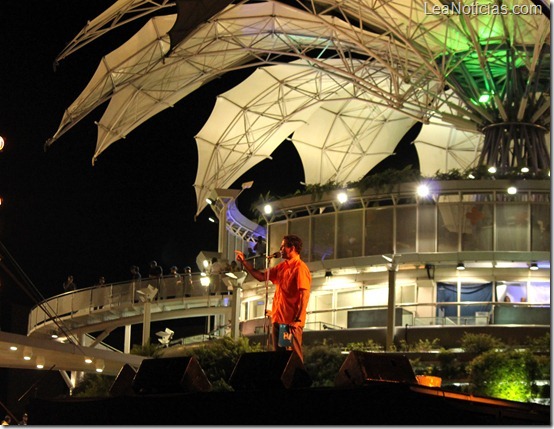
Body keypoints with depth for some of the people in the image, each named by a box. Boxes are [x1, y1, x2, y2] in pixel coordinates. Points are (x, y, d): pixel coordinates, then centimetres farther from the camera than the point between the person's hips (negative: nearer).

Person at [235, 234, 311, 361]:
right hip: (278, 319, 9)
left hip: (291, 322, -9)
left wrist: (298, 319, -24)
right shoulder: (282, 267, 16)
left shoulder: (300, 268, -11)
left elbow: (305, 295, -18)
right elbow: (261, 276, 21)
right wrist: (244, 262, 14)